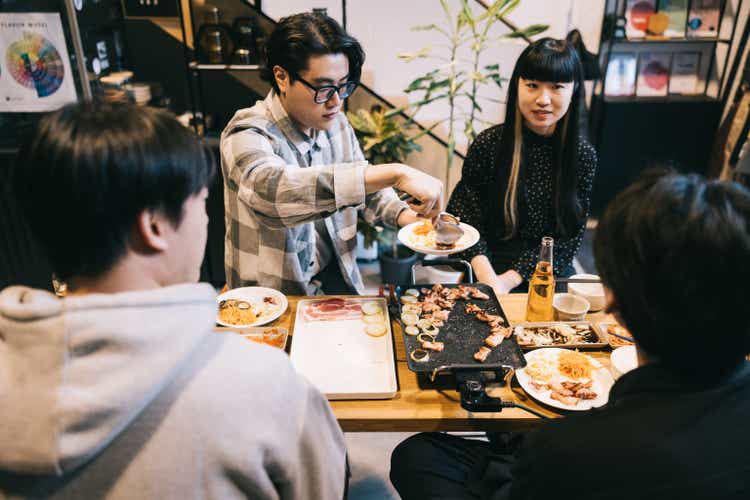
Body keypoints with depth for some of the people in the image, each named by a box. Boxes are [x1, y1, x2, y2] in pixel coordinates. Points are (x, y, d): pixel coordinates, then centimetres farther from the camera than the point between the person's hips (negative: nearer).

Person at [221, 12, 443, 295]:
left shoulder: (337, 123, 2)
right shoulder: (247, 134, -20)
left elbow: (365, 186, 14)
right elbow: (272, 189, -42)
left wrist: (405, 216, -8)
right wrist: (394, 174, -46)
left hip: (336, 275, 4)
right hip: (270, 295, -4)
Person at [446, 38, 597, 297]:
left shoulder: (583, 155, -3)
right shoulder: (489, 144, -8)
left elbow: (569, 237, -3)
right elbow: (463, 218, -6)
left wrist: (510, 279, -13)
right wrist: (487, 278, -20)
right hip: (490, 266, -2)